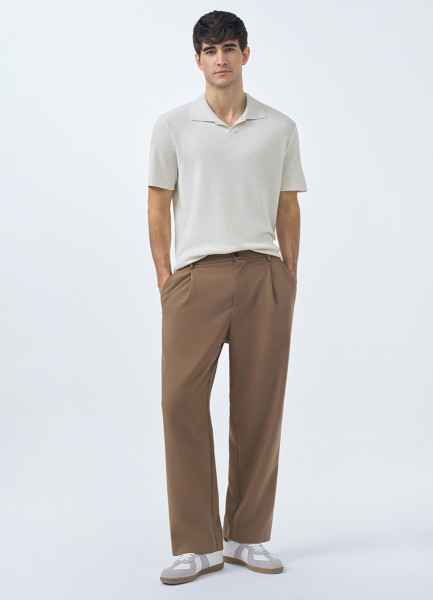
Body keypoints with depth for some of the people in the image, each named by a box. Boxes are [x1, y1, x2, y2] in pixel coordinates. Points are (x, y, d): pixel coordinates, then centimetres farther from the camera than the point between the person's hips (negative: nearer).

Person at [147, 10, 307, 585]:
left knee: (260, 408, 2)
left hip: (263, 276, 1)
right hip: (196, 275, -1)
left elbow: (288, 208, 14)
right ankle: (198, 544, 3)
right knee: (181, 402, -8)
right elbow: (159, 204, 9)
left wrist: (290, 277, 7)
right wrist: (165, 277, 2)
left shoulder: (280, 128, 12)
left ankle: (249, 537, 16)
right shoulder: (172, 126, 8)